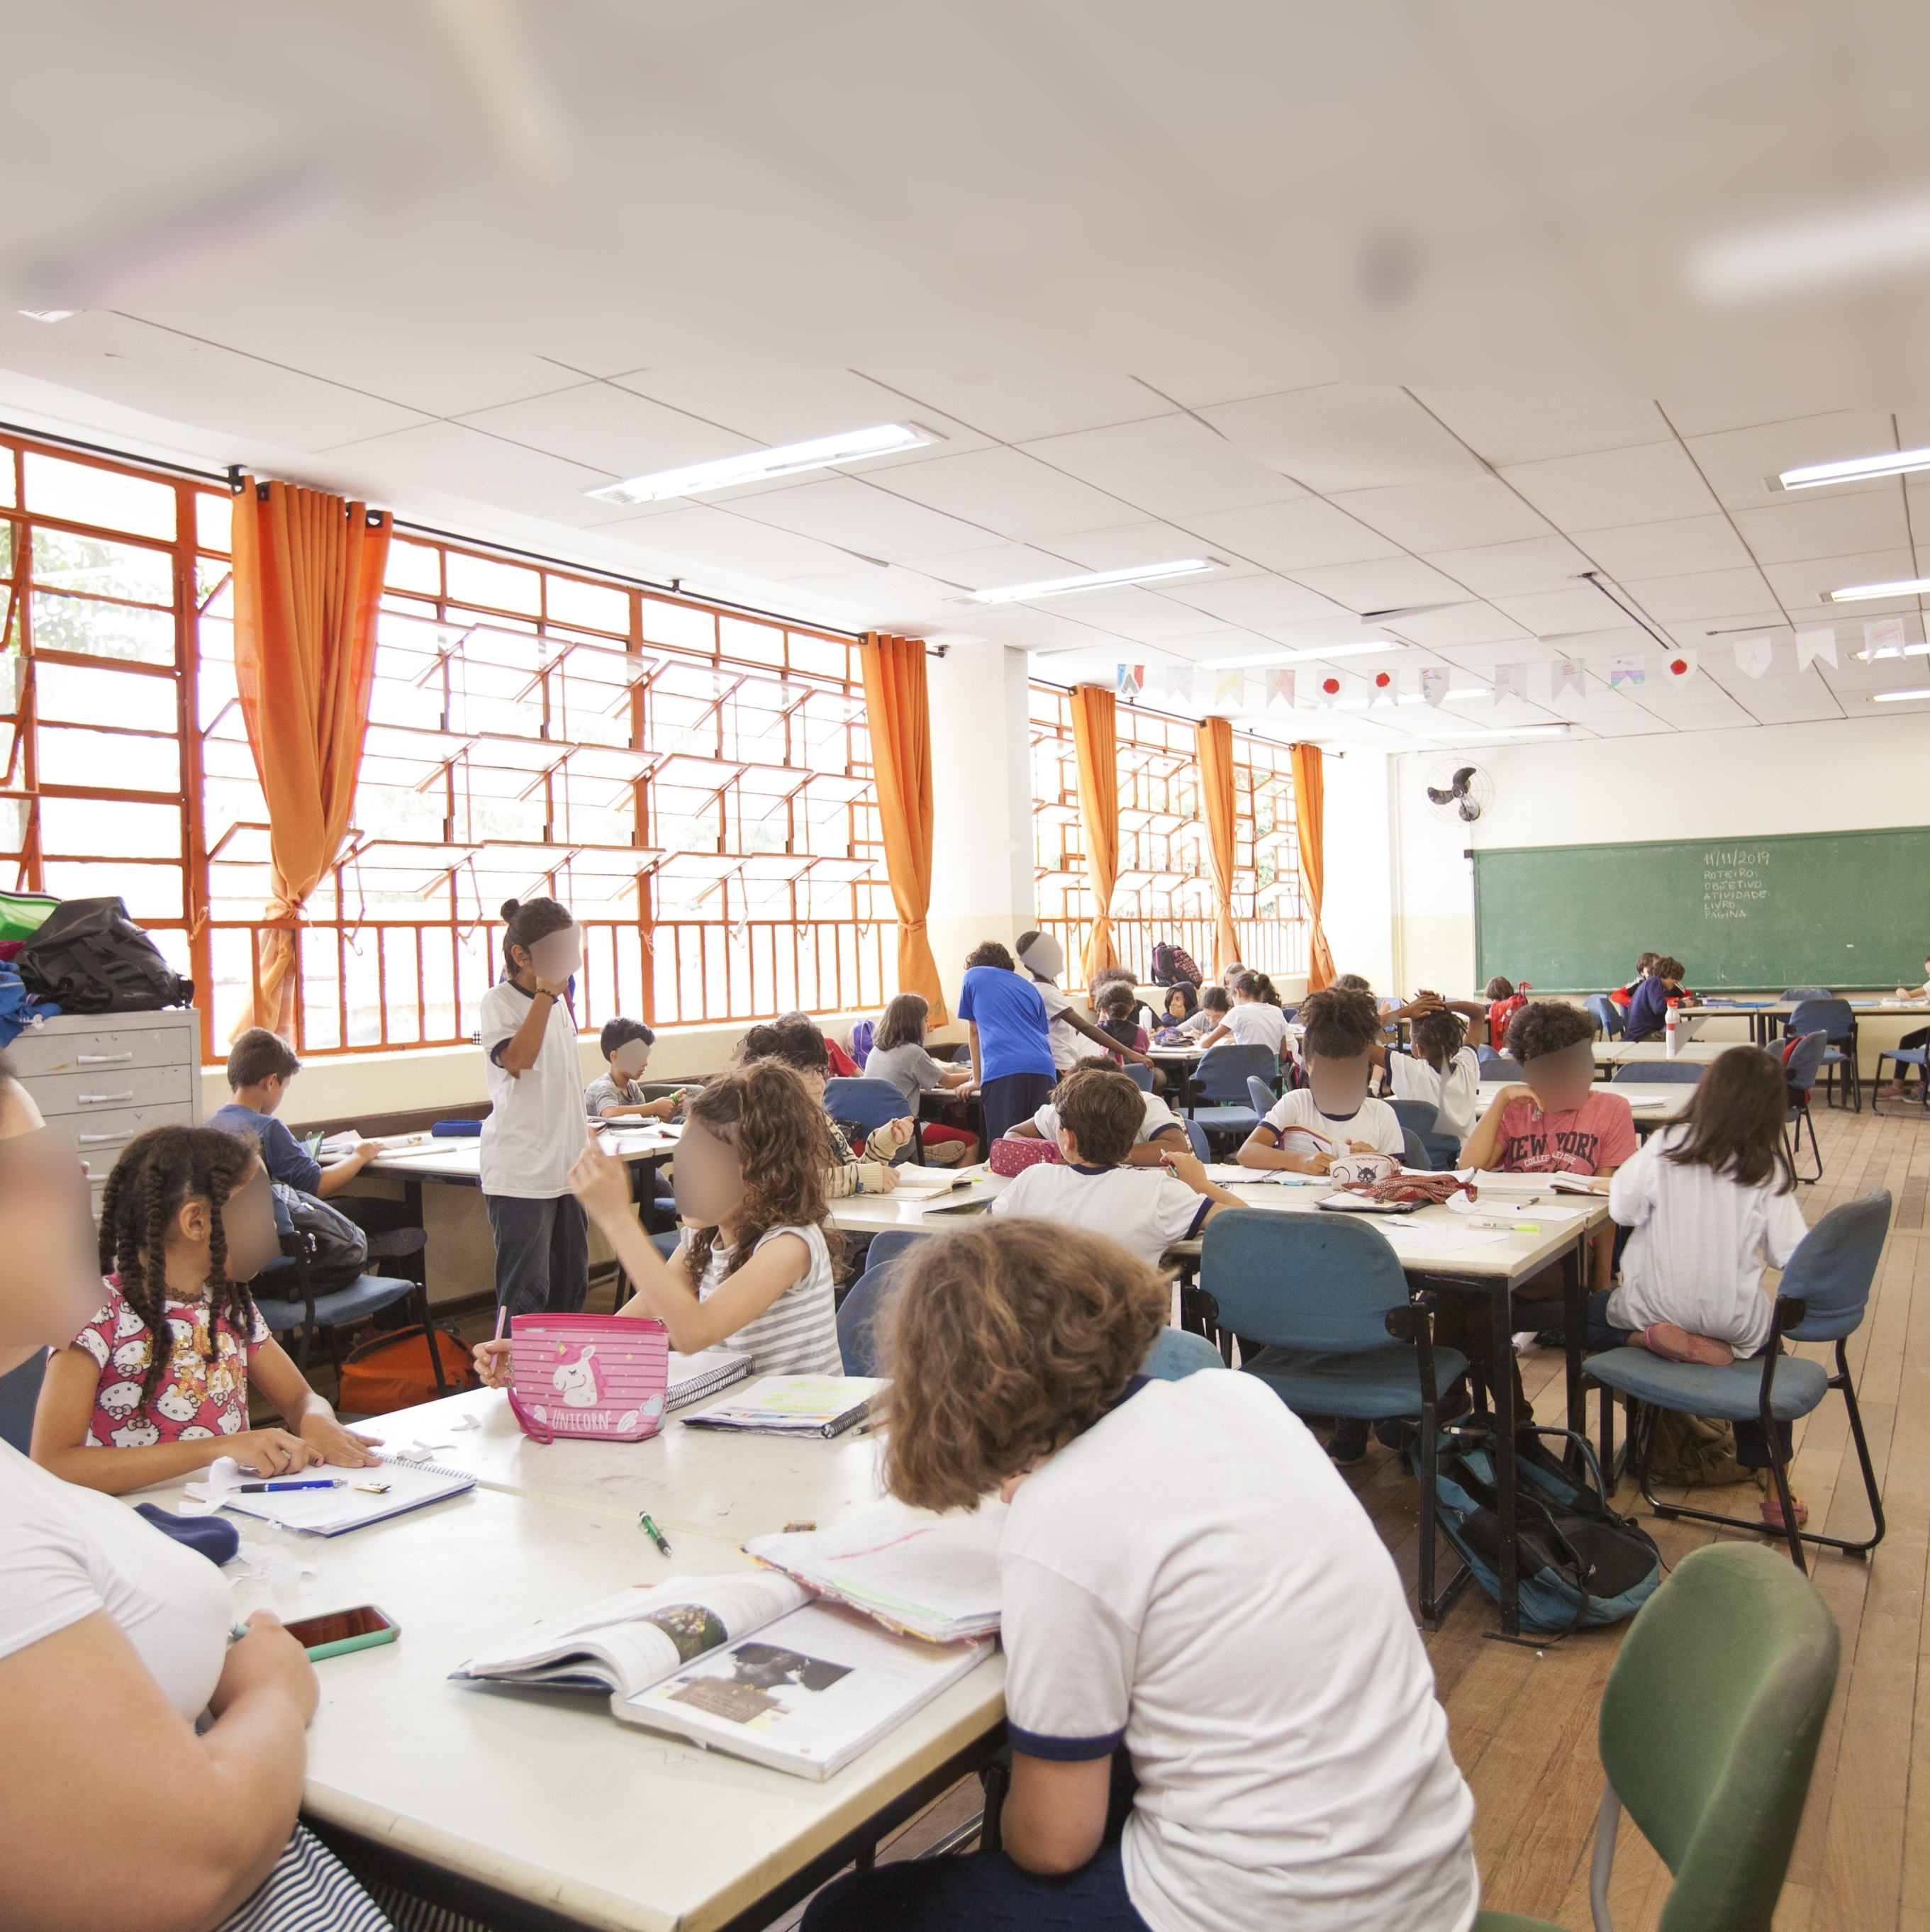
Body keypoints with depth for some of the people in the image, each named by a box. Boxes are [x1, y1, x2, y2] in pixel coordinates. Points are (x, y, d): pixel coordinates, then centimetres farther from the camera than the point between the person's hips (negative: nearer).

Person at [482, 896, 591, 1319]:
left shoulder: (559, 1000, 11)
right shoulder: (499, 1001, -10)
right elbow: (516, 1059, -27)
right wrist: (545, 992, -27)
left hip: (567, 1168, 8)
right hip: (521, 1174, -8)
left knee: (571, 1284, 14)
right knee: (525, 1293, -5)